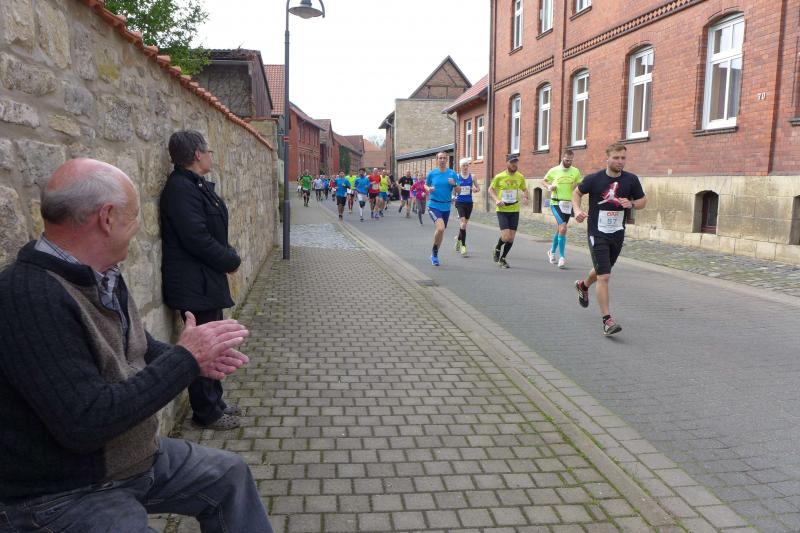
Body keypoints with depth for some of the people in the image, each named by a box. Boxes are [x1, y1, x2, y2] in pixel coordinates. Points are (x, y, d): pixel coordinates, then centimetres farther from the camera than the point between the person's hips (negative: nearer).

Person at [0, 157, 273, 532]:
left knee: (231, 474, 15)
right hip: (61, 495, -9)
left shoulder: (103, 277, 2)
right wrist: (185, 359, -24)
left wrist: (195, 359, -5)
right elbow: (85, 423, -32)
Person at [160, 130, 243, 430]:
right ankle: (206, 413, 16)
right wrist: (231, 261, -12)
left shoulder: (197, 185, 12)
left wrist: (227, 257, 1)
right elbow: (196, 238, -25)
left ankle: (214, 402, 32)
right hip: (195, 285, -10)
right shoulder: (181, 188, -19)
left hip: (207, 282, 10)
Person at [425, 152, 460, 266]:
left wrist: (454, 184, -19)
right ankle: (434, 251, -2)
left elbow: (458, 190, 2)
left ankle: (434, 254, 35)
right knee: (441, 228, -24)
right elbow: (426, 185, 15)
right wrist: (428, 189, -7)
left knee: (441, 230, 14)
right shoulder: (432, 173, 0)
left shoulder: (452, 173, 0)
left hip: (446, 206, 3)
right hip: (434, 205, -3)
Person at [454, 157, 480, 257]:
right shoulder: (457, 177, -3)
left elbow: (478, 188, 10)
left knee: (464, 224, 14)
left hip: (469, 203, 3)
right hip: (460, 202, -3)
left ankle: (458, 239, 41)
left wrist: (476, 189, -13)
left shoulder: (472, 177, 3)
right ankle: (463, 246, -10)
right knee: (463, 224, -16)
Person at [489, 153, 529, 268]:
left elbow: (524, 189, 17)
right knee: (506, 236, -15)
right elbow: (491, 189, 6)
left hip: (515, 211, 3)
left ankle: (502, 258, 26)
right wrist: (496, 200, -10)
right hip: (502, 210, -3)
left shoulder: (520, 177, 2)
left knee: (511, 238, 4)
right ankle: (497, 249, 19)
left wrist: (525, 197, -4)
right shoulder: (499, 177, -7)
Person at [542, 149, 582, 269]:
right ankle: (562, 257, -12)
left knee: (559, 229, 16)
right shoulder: (554, 171, -2)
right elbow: (543, 180, 13)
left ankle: (552, 251, 38)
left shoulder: (576, 171, 4)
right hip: (556, 203, -4)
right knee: (563, 228, -19)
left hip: (568, 204, 4)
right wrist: (549, 186, -7)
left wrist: (577, 186, -9)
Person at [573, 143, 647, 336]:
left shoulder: (631, 180, -3)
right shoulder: (594, 179, -10)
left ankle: (583, 285, 56)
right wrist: (577, 209, -11)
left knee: (602, 270, 23)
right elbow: (577, 192, 6)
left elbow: (643, 200, 8)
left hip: (618, 234, 4)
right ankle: (607, 320, -6)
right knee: (604, 276, -12)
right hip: (597, 233, -4)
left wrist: (631, 204, -14)